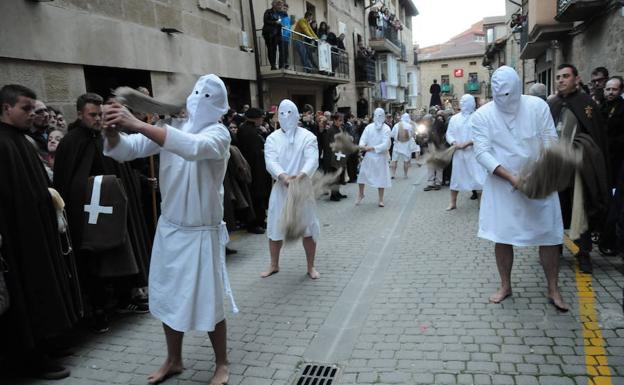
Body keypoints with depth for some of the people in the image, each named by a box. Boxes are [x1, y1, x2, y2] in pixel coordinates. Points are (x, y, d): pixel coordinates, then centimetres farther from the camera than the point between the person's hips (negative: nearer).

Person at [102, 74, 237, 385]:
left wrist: (138, 124, -42)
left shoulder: (218, 133, -14)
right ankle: (173, 360, 37)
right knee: (169, 297, 17)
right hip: (169, 228, 6)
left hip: (201, 233, -5)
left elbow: (193, 147, -37)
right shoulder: (171, 131, 3)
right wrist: (112, 132, -26)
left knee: (208, 302, 3)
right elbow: (126, 150, -4)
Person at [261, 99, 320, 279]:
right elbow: (271, 161, -12)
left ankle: (311, 266, 21)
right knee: (275, 228, 10)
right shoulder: (272, 138, 2)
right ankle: (274, 265, 29)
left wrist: (301, 175, -37)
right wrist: (283, 176, -33)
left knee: (307, 228, 4)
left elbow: (312, 160, -17)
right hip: (280, 188, 2)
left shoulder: (307, 137, -3)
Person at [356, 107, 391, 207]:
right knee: (362, 174, 1)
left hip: (381, 157, -2)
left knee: (381, 177, 4)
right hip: (368, 155, 2)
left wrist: (372, 148, -24)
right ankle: (360, 194, 22)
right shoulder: (369, 127, 1)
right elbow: (363, 139, -6)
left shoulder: (386, 128, -8)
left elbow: (385, 144, -16)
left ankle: (381, 199, 16)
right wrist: (362, 145, -29)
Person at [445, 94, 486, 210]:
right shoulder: (454, 118, 9)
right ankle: (453, 203, 21)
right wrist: (454, 143, -11)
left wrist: (466, 144, -18)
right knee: (456, 177, 10)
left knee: (479, 177, -6)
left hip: (474, 152, -4)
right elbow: (449, 133, 8)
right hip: (459, 152, 4)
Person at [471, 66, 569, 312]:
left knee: (549, 236, 5)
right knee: (502, 237, 5)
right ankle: (505, 285, 25)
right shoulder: (482, 116, -8)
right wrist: (511, 177, -23)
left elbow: (550, 142, -5)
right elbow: (482, 152, -13)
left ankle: (553, 290, 22)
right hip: (501, 185, 0)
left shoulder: (537, 106, -6)